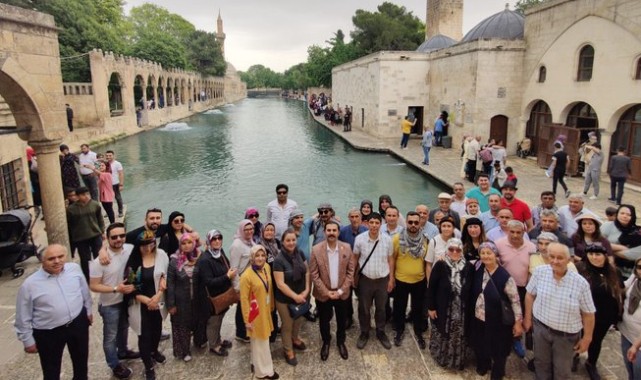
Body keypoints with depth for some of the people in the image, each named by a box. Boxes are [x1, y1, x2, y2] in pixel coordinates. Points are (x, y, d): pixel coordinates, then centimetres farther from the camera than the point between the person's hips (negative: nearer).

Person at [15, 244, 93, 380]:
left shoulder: (74, 268, -9)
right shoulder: (30, 284, -18)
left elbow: (84, 291, 7)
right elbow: (23, 317, -8)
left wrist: (88, 310, 15)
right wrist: (28, 341, -2)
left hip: (78, 323, 3)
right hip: (48, 333, -3)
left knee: (81, 359, 25)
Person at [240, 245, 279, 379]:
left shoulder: (267, 267, -5)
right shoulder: (247, 276, -25)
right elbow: (244, 299, -18)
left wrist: (271, 306, 13)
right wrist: (247, 320, -14)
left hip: (266, 311, 7)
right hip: (255, 313, -6)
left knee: (264, 339, 22)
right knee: (259, 342, 12)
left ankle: (257, 364, 44)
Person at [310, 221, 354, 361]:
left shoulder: (347, 248, -9)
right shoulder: (316, 249, -14)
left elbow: (350, 271, -5)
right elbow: (314, 274, -11)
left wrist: (341, 291, -11)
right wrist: (326, 292, -14)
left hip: (342, 293, 1)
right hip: (323, 294, -1)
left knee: (342, 320, 18)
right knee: (324, 320, 17)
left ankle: (341, 342, 44)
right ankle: (326, 342, 43)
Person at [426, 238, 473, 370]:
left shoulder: (469, 267, -5)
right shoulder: (440, 265, -12)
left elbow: (472, 290, 2)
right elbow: (431, 287, -8)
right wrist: (430, 307, -8)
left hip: (461, 312, 2)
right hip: (443, 310, -2)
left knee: (459, 337, 15)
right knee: (442, 335, 14)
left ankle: (458, 360, 37)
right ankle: (441, 358, 37)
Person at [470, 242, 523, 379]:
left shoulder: (505, 276, -21)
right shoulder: (478, 268, -6)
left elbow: (515, 300, -15)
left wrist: (518, 322, -13)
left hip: (497, 321, -4)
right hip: (478, 318, 5)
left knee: (498, 349, 15)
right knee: (479, 345, 23)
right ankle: (483, 365, 52)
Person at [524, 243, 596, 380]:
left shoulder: (581, 283, -20)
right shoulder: (539, 272, -15)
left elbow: (588, 313, -9)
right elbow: (530, 295, 1)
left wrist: (587, 338, -3)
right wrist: (527, 318, 5)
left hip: (566, 334, -2)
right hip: (540, 327, 2)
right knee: (541, 363, 22)